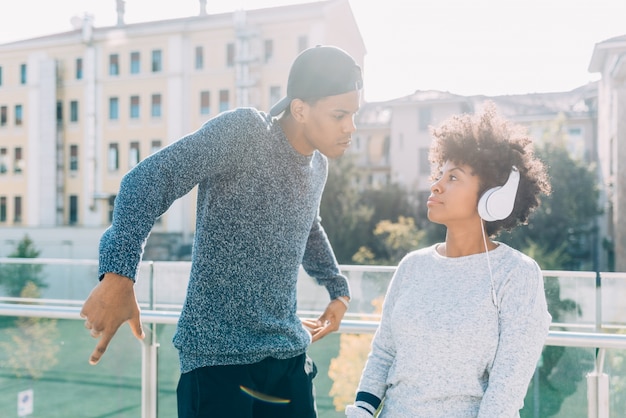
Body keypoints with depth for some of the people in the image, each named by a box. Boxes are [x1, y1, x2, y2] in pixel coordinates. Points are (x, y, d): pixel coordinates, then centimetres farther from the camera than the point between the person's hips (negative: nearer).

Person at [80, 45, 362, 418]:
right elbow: (148, 180, -25)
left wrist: (338, 289, 21)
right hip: (219, 358, -7)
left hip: (290, 357, 7)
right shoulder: (244, 131, -14)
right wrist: (119, 274, -38)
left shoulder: (318, 165, 9)